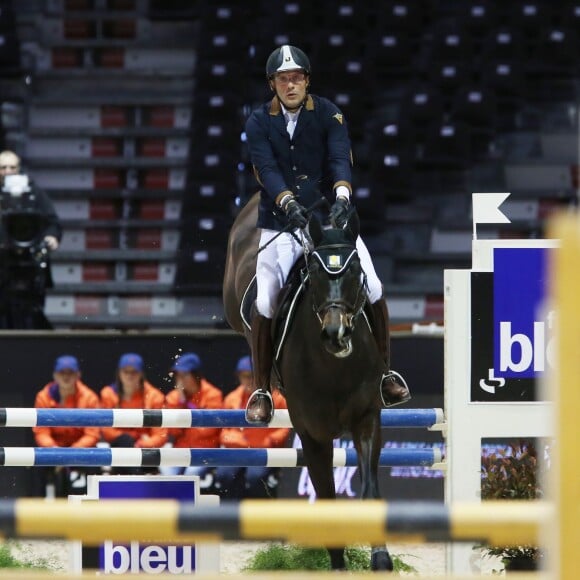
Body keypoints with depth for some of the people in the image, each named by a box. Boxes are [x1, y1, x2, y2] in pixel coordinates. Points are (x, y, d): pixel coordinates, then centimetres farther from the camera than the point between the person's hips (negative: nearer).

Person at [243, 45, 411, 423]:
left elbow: (340, 159, -16)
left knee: (374, 291, -11)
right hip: (280, 224, 0)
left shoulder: (328, 115, -1)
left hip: (330, 217, 0)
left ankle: (385, 372, 6)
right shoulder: (259, 123, -1)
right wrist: (288, 202, -34)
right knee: (264, 306, -11)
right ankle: (261, 391, 2)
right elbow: (267, 170, -15)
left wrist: (342, 195, -37)